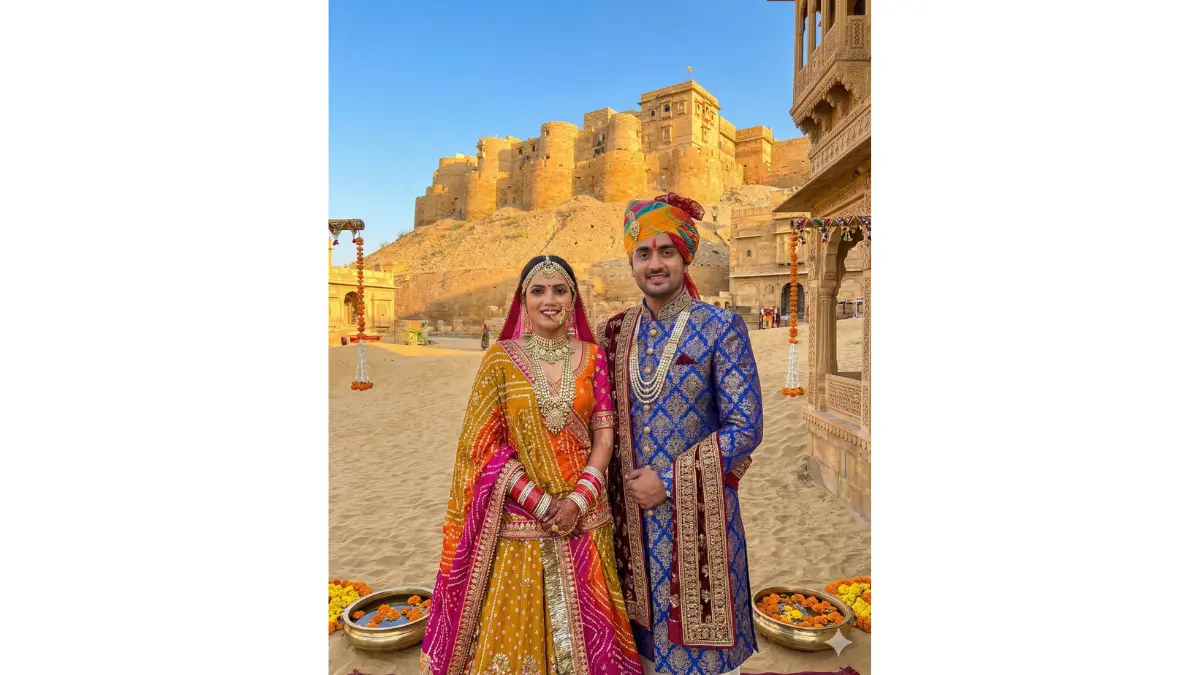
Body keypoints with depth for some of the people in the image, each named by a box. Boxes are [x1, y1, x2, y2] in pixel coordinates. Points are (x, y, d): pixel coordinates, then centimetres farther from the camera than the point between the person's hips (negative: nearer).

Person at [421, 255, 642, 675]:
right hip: (518, 516, -1)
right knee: (515, 627, 10)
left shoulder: (592, 357, 1)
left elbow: (603, 434, 0)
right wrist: (539, 502, -12)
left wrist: (578, 500, -12)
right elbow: (483, 444, -7)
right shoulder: (500, 358, -5)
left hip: (581, 513, 2)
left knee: (583, 628, 14)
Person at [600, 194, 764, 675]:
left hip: (697, 510, -3)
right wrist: (621, 490, 1)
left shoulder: (721, 328, -10)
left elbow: (745, 428, -12)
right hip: (633, 513, 4)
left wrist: (669, 481, -14)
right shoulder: (616, 331, 3)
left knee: (697, 628, 11)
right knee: (648, 624, 17)